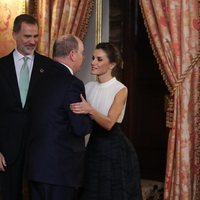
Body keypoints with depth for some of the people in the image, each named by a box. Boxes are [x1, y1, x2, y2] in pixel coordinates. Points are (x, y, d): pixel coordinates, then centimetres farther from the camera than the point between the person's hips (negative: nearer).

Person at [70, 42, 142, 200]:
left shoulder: (120, 90, -10)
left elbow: (109, 123, -21)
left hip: (115, 148, -5)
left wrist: (90, 110, -35)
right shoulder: (89, 87, 6)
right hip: (94, 146, 5)